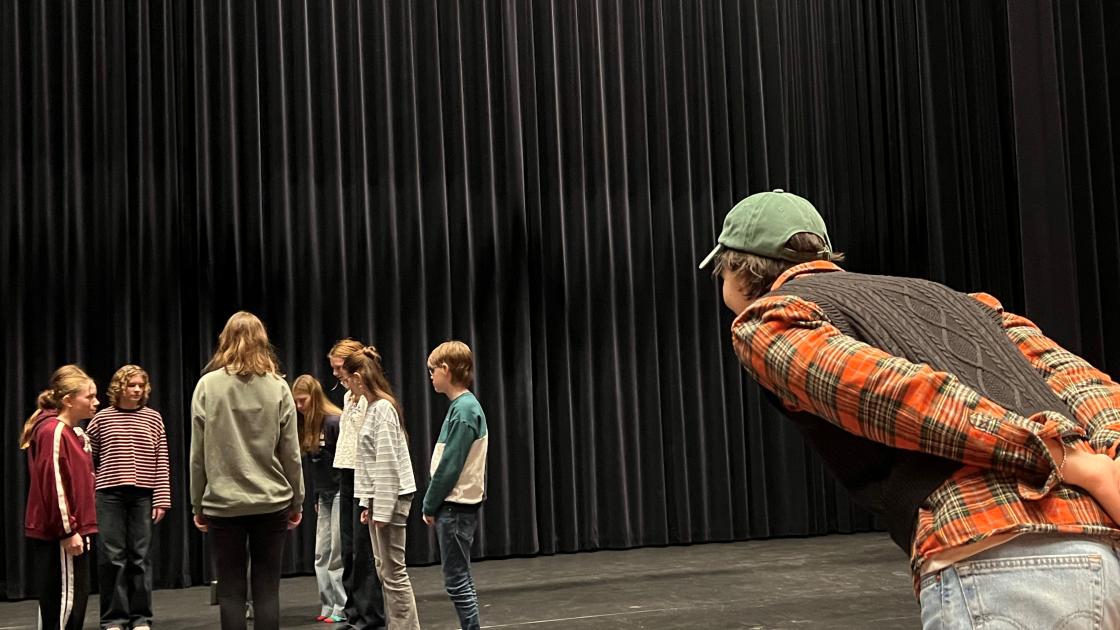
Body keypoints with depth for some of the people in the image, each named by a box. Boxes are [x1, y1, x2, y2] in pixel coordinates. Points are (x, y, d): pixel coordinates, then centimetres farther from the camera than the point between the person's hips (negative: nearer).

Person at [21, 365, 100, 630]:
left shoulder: (72, 433, 16)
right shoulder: (53, 432, -14)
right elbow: (53, 485, -19)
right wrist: (67, 531, -19)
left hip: (68, 532, 10)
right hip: (59, 536, -10)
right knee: (66, 602, -6)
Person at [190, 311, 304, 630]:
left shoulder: (208, 385, -2)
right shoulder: (278, 386, 0)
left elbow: (198, 453, -1)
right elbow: (291, 453, 1)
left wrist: (197, 503, 7)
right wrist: (296, 501, 10)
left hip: (223, 504, 0)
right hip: (271, 502, 1)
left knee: (231, 592, 5)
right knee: (267, 590, 4)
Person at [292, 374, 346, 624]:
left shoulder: (334, 421, -16)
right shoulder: (308, 425, 7)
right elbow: (315, 465, 12)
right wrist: (316, 497, 13)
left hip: (341, 492, -8)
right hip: (324, 495, 8)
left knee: (338, 553, -3)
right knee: (321, 554, 6)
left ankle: (343, 608, 4)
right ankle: (328, 606, 11)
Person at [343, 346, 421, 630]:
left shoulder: (383, 408, -16)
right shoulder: (373, 407, 13)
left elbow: (387, 464, -19)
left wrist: (381, 510, -19)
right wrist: (368, 503, 16)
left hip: (391, 497, -10)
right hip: (379, 497, 10)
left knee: (394, 571, -6)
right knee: (384, 569, 12)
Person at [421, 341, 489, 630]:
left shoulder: (464, 410, -17)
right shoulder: (462, 406, 11)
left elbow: (450, 466, -19)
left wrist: (430, 505, -9)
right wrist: (433, 503, 12)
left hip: (456, 508, -9)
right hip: (454, 506, 9)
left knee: (457, 581, -5)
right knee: (461, 580, 14)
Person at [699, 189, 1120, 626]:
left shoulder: (766, 317, 11)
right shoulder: (937, 293, 30)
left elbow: (897, 395, -8)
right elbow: (1073, 379, 13)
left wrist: (1082, 468, -12)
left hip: (993, 568, -7)